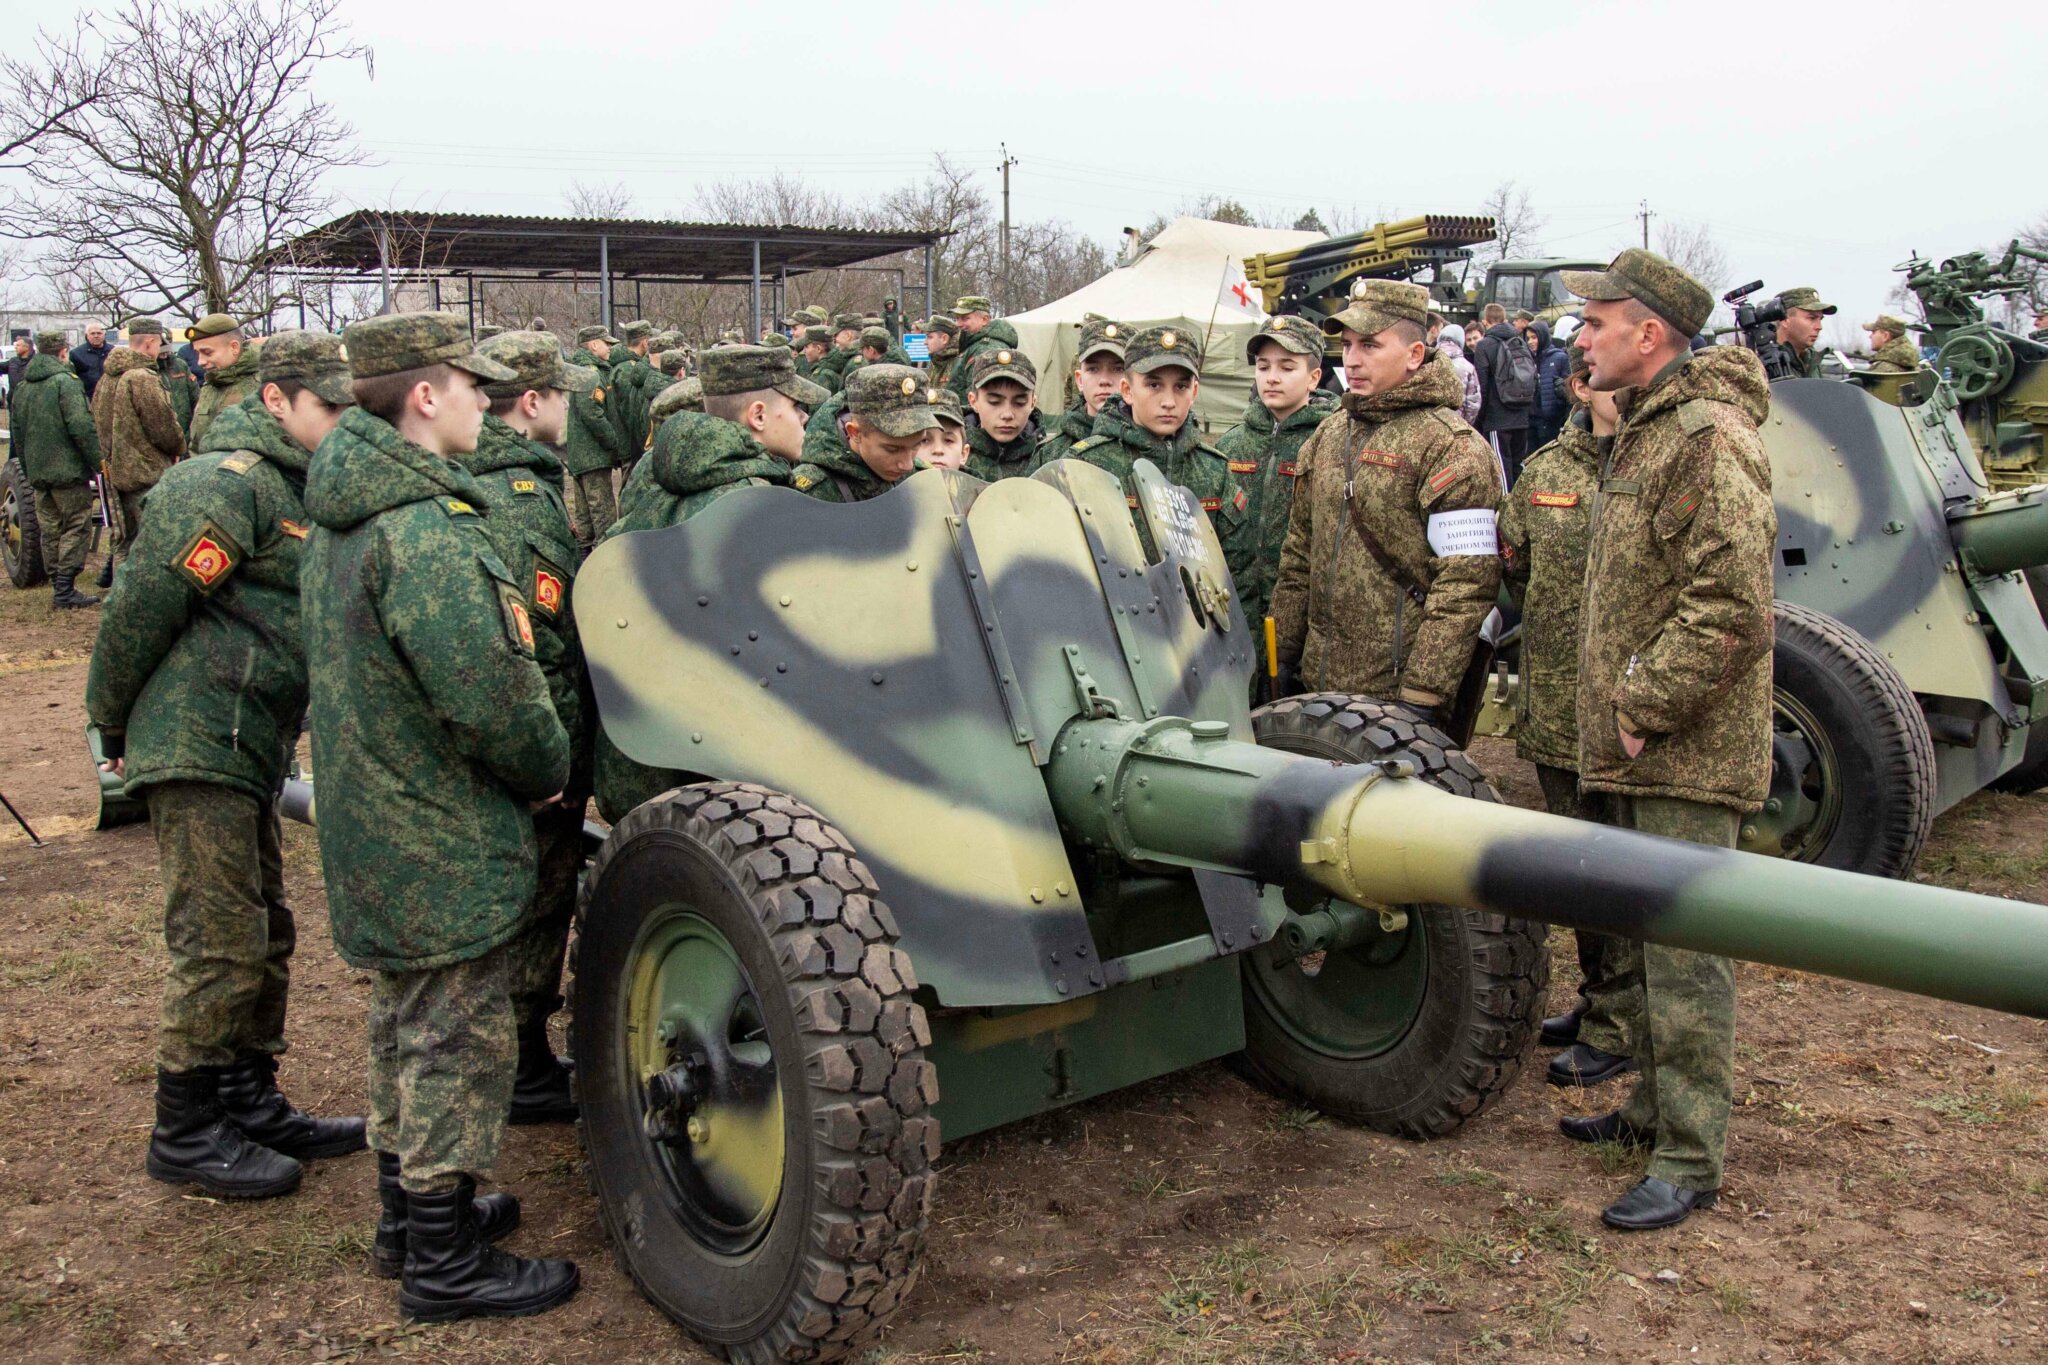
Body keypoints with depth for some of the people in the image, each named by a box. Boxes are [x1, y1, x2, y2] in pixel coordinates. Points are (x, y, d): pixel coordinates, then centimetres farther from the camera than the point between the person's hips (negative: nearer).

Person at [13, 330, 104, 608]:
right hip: (68, 469, -7)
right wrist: (98, 462, -13)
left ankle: (58, 586, 16)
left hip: (38, 472, 7)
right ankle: (65, 589, -8)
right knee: (76, 527, -3)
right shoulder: (66, 381, -11)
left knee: (50, 530, 12)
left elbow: (16, 431, 19)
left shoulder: (24, 386, 13)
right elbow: (81, 427, -19)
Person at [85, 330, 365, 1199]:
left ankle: (252, 1105, 29)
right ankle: (186, 1136, 10)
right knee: (218, 947, -3)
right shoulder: (229, 484, -15)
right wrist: (113, 726, -6)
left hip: (247, 753, 10)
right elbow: (142, 606, -15)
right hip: (200, 750, -10)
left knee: (264, 937, 16)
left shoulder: (292, 491, 16)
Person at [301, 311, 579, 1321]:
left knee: (407, 1022, 21)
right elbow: (493, 694, -27)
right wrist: (551, 769, -8)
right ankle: (445, 1265, 14)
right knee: (458, 1042, 2)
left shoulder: (342, 514, 8)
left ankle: (414, 1204, 37)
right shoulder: (424, 529, -24)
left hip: (374, 827, 10)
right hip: (446, 843, -10)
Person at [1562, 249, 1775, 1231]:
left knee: (1684, 952, -4)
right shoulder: (1643, 432, 15)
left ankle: (1690, 1161, 7)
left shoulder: (1709, 439, -18)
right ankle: (1652, 1107, 33)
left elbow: (1732, 613, -25)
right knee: (1642, 940, 19)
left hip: (1689, 754, -10)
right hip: (1634, 747, 10)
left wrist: (1639, 707, -19)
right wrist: (1615, 707, 16)